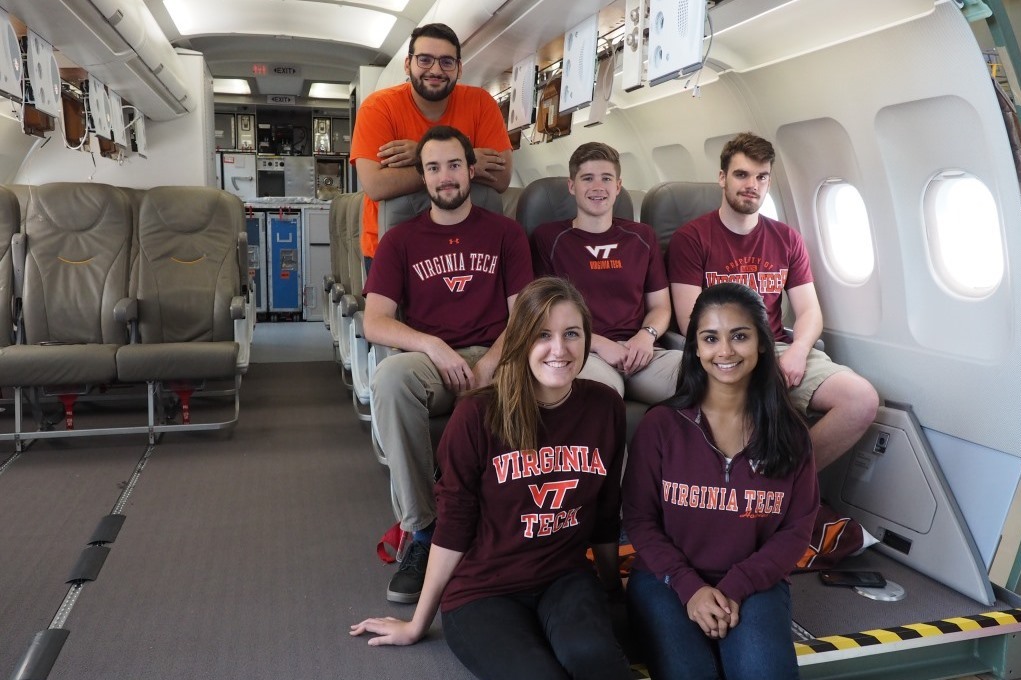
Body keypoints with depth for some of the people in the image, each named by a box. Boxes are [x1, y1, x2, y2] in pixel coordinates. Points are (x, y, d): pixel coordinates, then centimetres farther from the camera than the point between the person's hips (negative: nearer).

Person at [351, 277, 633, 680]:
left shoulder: (605, 408, -5)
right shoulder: (477, 416, -16)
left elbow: (606, 517, 9)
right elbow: (453, 527, -5)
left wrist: (612, 587, 21)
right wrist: (418, 623, 4)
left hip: (566, 579, 3)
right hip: (481, 590, -3)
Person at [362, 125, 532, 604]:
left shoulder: (504, 233, 15)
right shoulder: (401, 240, 14)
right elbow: (375, 323, 3)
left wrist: (487, 365, -13)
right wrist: (434, 347, -16)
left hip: (492, 361, 0)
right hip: (429, 362, 1)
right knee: (390, 376, -35)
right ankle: (422, 530, -22)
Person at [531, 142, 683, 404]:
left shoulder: (642, 236, 21)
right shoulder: (547, 237, 10)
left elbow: (660, 306, 21)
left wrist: (647, 335, -3)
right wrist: (599, 343, -10)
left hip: (637, 351, 4)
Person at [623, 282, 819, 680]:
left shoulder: (789, 432, -1)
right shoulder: (660, 425, -7)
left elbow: (797, 528, -1)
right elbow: (639, 520, -3)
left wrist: (735, 587, -14)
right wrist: (689, 586, -16)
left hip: (754, 583, 1)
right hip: (667, 580, -1)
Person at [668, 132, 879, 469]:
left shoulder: (787, 239, 16)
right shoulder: (690, 238, 1)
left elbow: (809, 311, 11)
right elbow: (691, 321, -7)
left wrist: (797, 350, -12)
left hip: (779, 350, 6)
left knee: (863, 400, -17)